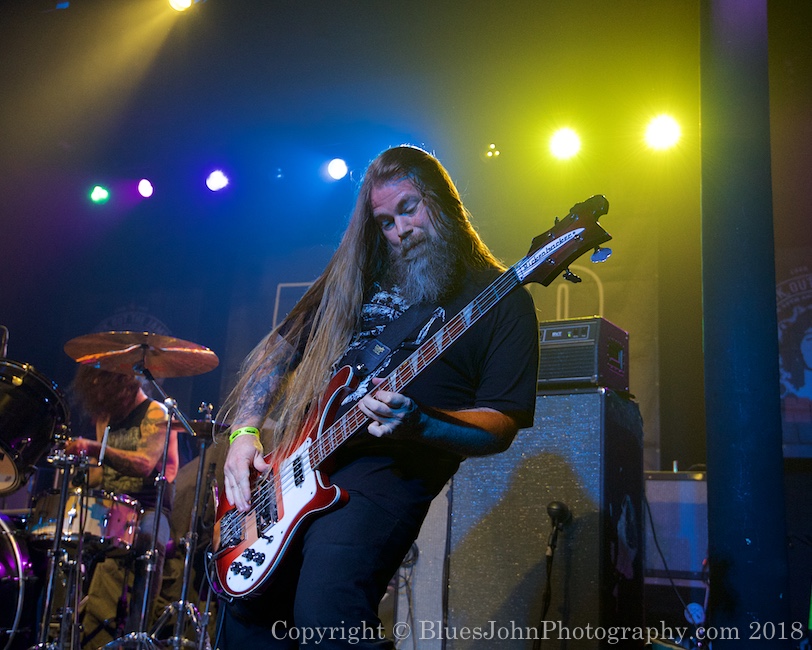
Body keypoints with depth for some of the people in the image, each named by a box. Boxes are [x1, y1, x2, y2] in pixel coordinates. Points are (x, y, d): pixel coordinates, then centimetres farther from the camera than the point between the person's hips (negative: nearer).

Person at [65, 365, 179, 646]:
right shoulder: (106, 417, 19)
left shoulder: (155, 413, -3)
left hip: (148, 511, -6)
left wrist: (94, 448, -32)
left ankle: (97, 639, -37)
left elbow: (145, 464, -20)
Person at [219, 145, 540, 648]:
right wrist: (246, 433, 3)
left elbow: (501, 426, -5)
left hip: (388, 469, -6)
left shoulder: (502, 300, 1)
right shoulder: (354, 276, 17)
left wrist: (417, 423, -23)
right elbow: (279, 351, 18)